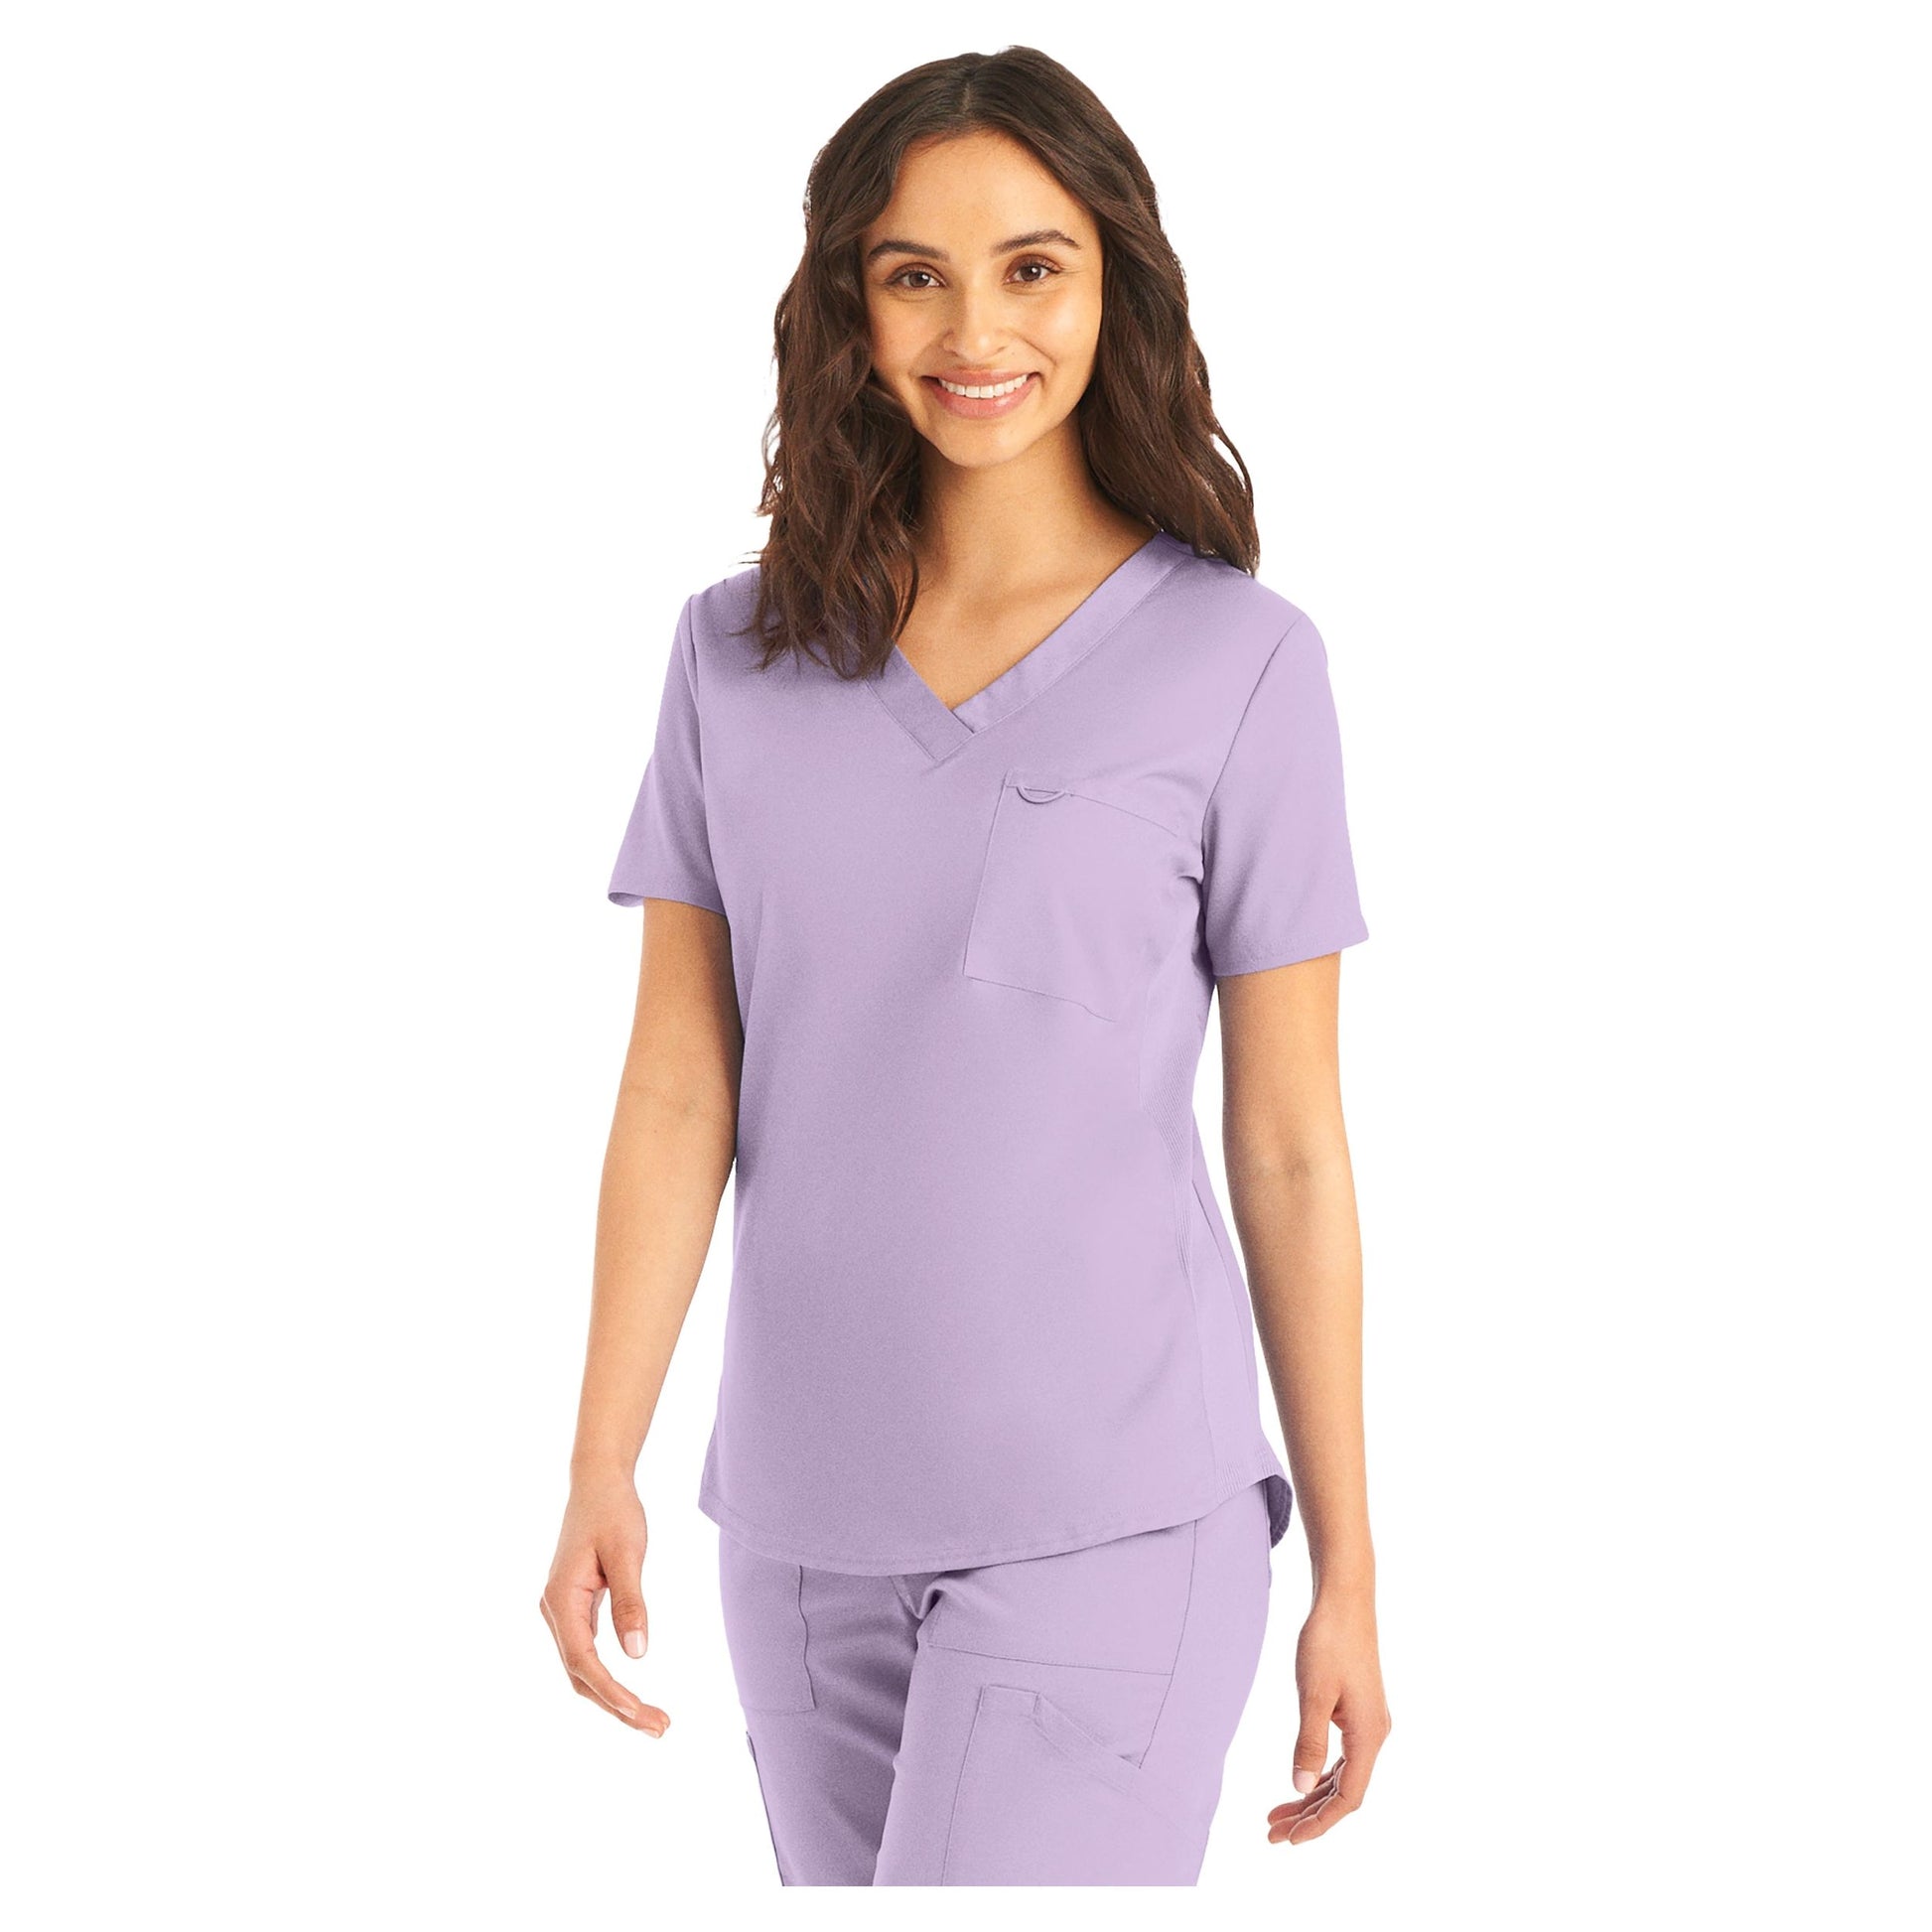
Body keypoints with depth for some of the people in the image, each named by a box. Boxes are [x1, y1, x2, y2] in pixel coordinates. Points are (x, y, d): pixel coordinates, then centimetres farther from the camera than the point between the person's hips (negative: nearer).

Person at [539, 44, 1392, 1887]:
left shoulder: (1237, 659, -4)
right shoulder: (739, 650, 4)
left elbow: (1288, 1144, -1)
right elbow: (678, 1091, 2)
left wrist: (1349, 1571, 2)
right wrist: (601, 1470, -8)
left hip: (1107, 1522, -3)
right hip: (803, 1519, 4)